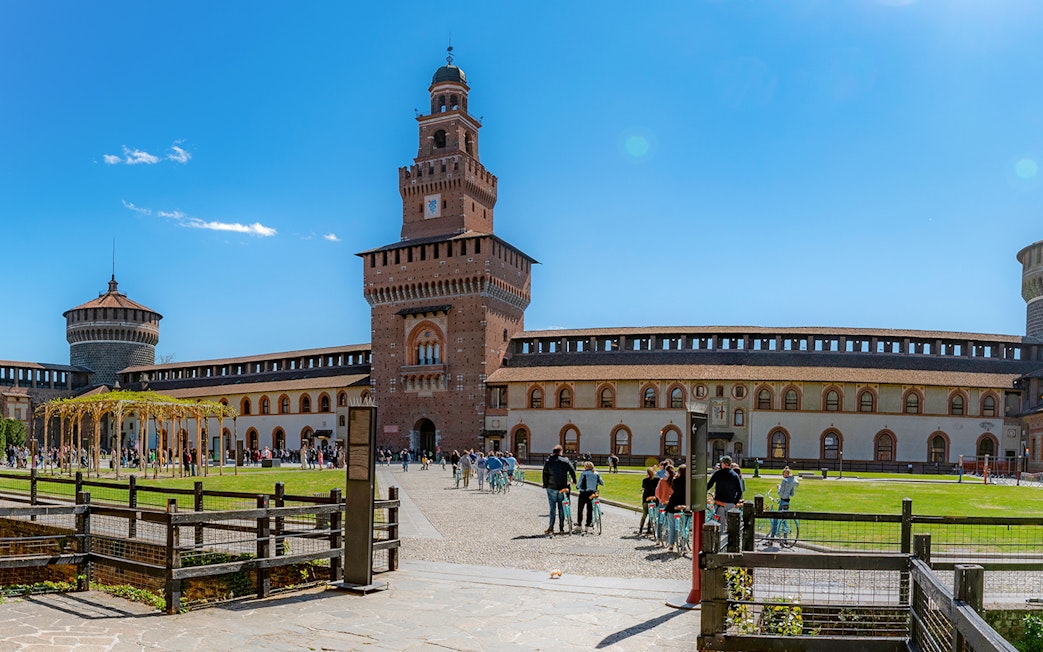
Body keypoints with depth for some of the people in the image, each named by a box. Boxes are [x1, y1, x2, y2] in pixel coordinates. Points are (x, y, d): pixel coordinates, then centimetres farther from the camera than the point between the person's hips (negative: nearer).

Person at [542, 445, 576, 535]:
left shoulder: (548, 461, -1)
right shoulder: (566, 460, 2)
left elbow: (545, 474, -2)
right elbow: (572, 471, 3)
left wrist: (545, 485, 6)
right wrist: (574, 481, 18)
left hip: (551, 487, -1)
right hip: (563, 487, 1)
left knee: (552, 507, 2)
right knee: (561, 507, 8)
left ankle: (551, 528, 0)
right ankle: (561, 528, 9)